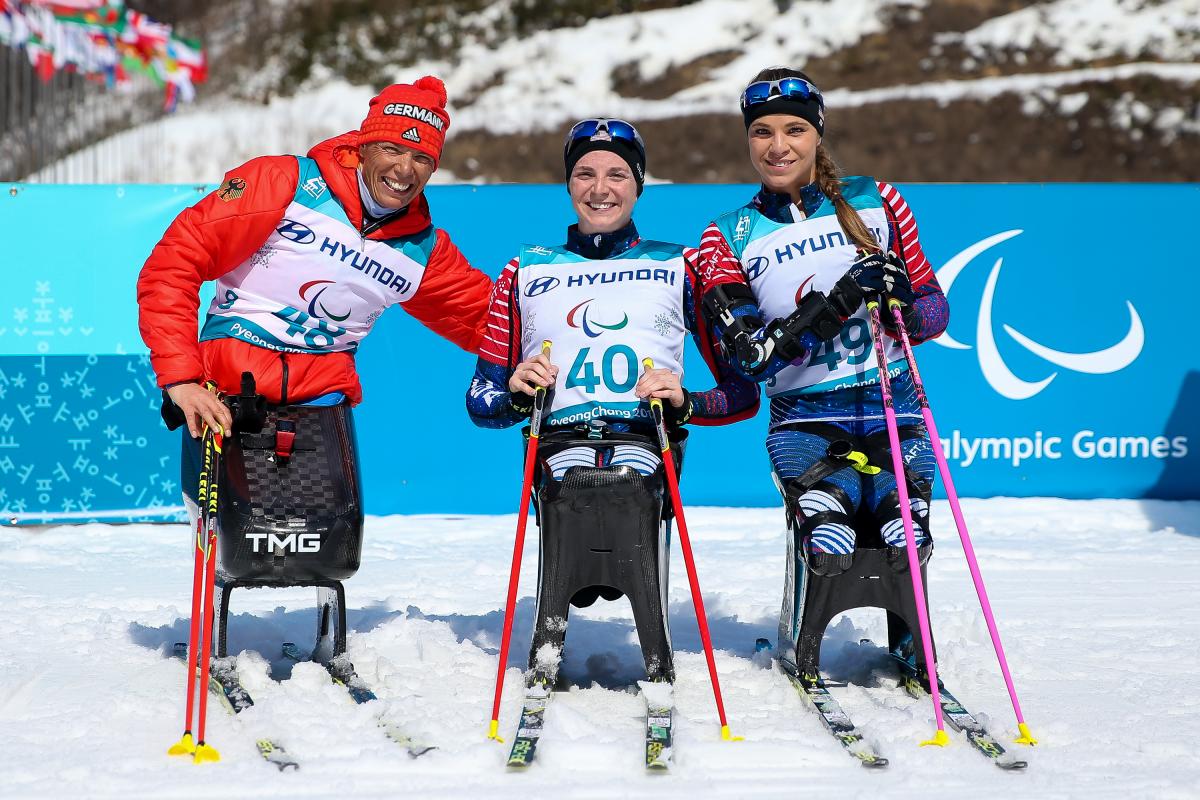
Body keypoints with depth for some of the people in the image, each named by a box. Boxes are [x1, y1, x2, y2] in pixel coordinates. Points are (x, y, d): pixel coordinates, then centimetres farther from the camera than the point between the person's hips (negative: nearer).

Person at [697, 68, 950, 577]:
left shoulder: (874, 201, 10)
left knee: (906, 535, -27)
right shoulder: (727, 239, 7)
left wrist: (900, 307, -13)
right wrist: (836, 303, -20)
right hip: (805, 417, -1)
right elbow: (748, 356, -8)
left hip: (892, 407, 1)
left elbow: (935, 310, 12)